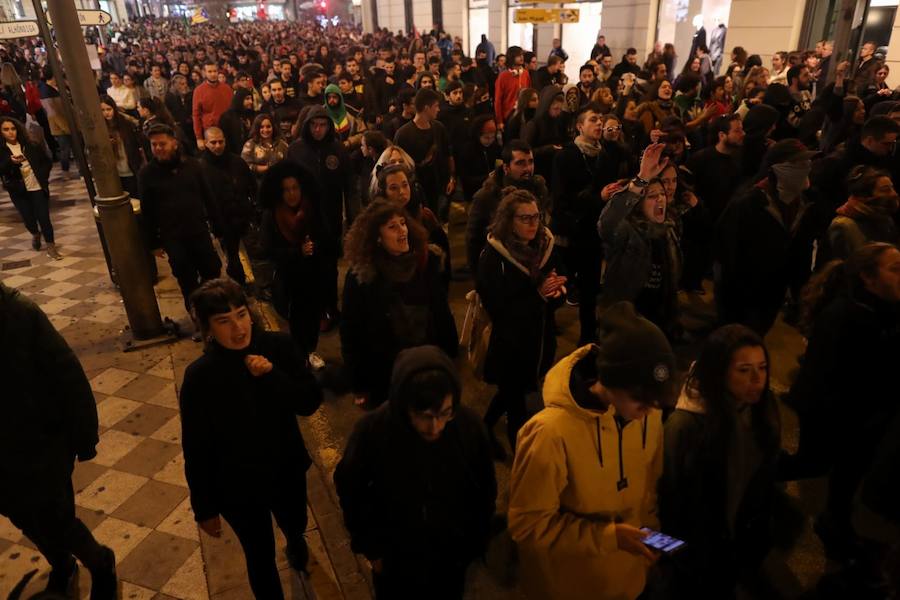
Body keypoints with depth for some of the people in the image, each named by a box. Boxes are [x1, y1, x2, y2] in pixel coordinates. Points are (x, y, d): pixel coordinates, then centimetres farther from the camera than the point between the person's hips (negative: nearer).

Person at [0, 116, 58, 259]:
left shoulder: (29, 145, 1)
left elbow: (47, 161, 9)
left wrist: (42, 176, -2)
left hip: (38, 187, 0)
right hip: (18, 191, 0)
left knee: (44, 217, -5)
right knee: (29, 219, 6)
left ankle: (51, 246, 9)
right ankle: (35, 234, 40)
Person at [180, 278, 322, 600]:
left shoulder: (279, 346, -19)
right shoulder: (200, 376, -24)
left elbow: (310, 402, -16)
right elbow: (196, 450, -14)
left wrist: (272, 375, -32)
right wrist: (204, 508, -6)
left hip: (287, 469, 4)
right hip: (237, 485, -3)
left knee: (295, 525, 31)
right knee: (261, 555, 14)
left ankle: (295, 543, 69)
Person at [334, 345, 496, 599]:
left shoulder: (469, 426, -26)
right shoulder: (371, 431, -29)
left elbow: (485, 491, -7)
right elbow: (350, 491, -10)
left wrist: (474, 543, 2)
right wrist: (370, 547, -1)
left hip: (452, 557, 1)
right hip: (394, 560, -1)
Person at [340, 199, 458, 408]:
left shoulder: (426, 260, -7)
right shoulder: (360, 274, -15)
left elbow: (441, 312, 2)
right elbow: (351, 330, -10)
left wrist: (449, 353, 3)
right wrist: (359, 384, -7)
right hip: (383, 373, -2)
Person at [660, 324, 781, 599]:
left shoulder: (763, 407, -15)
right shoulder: (685, 425, -32)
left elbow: (766, 476, 0)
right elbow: (672, 495, -19)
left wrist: (760, 530, 8)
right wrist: (678, 549, -8)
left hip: (744, 537, 5)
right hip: (699, 547, -5)